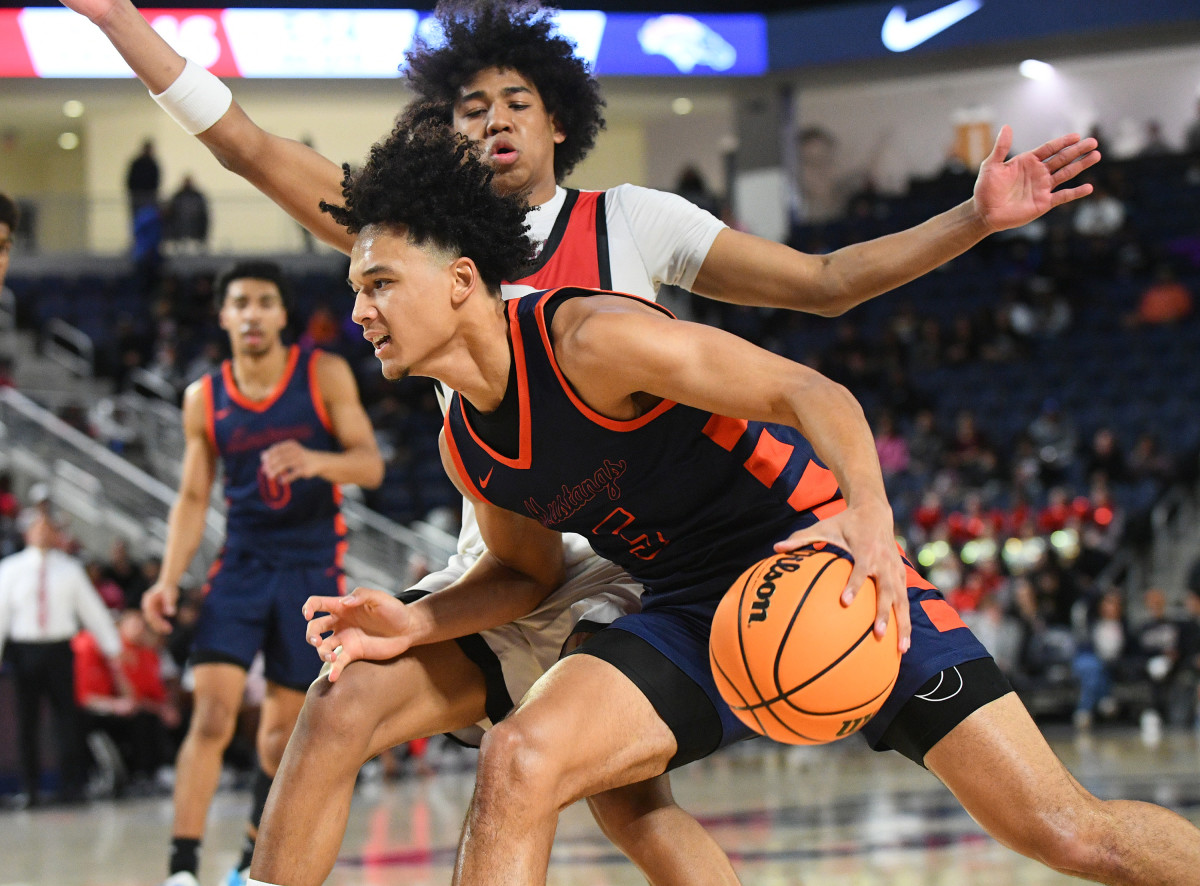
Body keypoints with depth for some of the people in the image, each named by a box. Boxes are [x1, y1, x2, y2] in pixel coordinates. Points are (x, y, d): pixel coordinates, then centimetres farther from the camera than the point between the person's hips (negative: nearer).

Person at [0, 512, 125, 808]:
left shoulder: (69, 569, 7)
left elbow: (92, 608, 11)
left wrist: (112, 647, 9)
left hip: (59, 650, 0)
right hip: (25, 648, 0)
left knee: (67, 715, -5)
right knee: (27, 720, 3)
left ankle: (72, 786, -2)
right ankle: (30, 789, 10)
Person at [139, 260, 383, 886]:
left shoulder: (324, 375, -3)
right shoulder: (204, 399, 3)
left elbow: (370, 464, -6)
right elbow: (193, 496, 7)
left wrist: (316, 461, -28)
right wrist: (170, 579, -5)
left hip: (311, 567, 0)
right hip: (240, 566, 0)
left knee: (283, 729, 6)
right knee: (211, 714, -16)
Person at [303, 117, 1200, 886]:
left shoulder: (586, 337, -20)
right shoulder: (465, 447, 2)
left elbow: (807, 391, -21)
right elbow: (528, 571, 19)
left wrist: (868, 508, -40)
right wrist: (415, 625, 0)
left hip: (826, 564, -5)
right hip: (694, 610, 6)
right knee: (518, 762, -20)